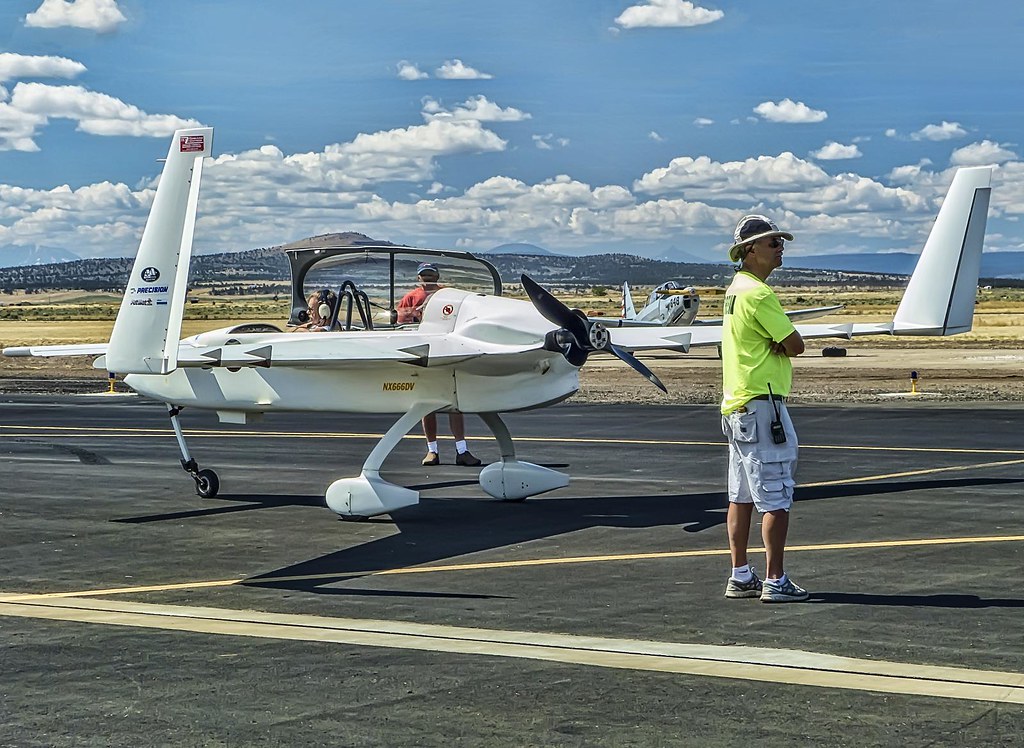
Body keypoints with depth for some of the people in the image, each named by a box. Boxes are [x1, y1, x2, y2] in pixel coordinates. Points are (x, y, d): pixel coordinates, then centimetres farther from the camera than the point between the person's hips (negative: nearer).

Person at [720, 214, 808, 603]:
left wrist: (773, 343, -4)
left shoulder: (735, 290, 16)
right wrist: (780, 341, 3)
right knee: (776, 499, -6)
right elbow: (795, 345, -15)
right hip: (762, 405, -10)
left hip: (735, 404, 10)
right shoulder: (758, 294, -16)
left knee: (741, 497, 12)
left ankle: (740, 576, 17)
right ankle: (775, 582, -4)